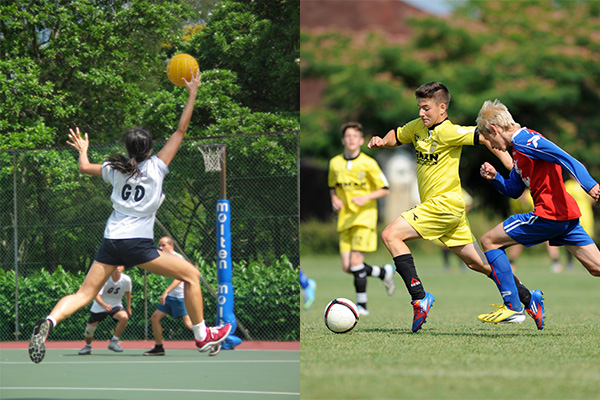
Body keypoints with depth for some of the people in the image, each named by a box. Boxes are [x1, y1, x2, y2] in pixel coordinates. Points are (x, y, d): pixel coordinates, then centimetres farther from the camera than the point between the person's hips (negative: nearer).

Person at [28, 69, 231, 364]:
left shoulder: (115, 170, 12)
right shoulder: (156, 167, 1)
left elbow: (84, 167, 31)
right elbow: (181, 131, 5)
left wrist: (82, 150, 51)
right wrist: (192, 94, 12)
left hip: (111, 241, 5)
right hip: (138, 243, -5)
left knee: (85, 294, 5)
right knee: (191, 275, 7)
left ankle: (49, 321, -23)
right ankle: (202, 336, 7)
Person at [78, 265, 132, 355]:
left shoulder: (126, 280, -17)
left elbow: (127, 292, 6)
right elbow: (97, 296, -36)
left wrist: (128, 308, 12)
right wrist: (105, 305, -55)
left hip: (116, 306, 1)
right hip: (99, 307, -1)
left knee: (124, 317, -30)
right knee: (90, 328, 4)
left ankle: (114, 342, -14)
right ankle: (88, 346, 38)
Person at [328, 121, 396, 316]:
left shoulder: (368, 163, -7)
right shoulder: (335, 163, 6)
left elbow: (384, 189, -2)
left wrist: (366, 198, -18)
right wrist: (334, 199, 0)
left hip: (365, 216, -5)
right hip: (345, 219, 5)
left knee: (355, 260, -17)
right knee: (347, 267, -1)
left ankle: (362, 305, -7)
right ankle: (384, 272, 25)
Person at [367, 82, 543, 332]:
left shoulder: (449, 132, -14)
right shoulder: (417, 127, 10)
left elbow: (485, 137, -17)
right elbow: (396, 136, 27)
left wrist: (511, 166, -20)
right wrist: (381, 142, 5)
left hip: (444, 205, -9)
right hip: (446, 208, 9)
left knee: (391, 235, -16)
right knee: (476, 262, 15)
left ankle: (419, 297, -20)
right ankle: (528, 297, 23)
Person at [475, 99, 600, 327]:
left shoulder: (525, 141, -10)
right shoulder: (518, 150, 21)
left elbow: (565, 158, -22)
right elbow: (513, 191, 30)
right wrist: (494, 177, 12)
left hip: (550, 214, -10)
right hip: (567, 215, 10)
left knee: (489, 241, 0)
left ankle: (513, 308, -1)